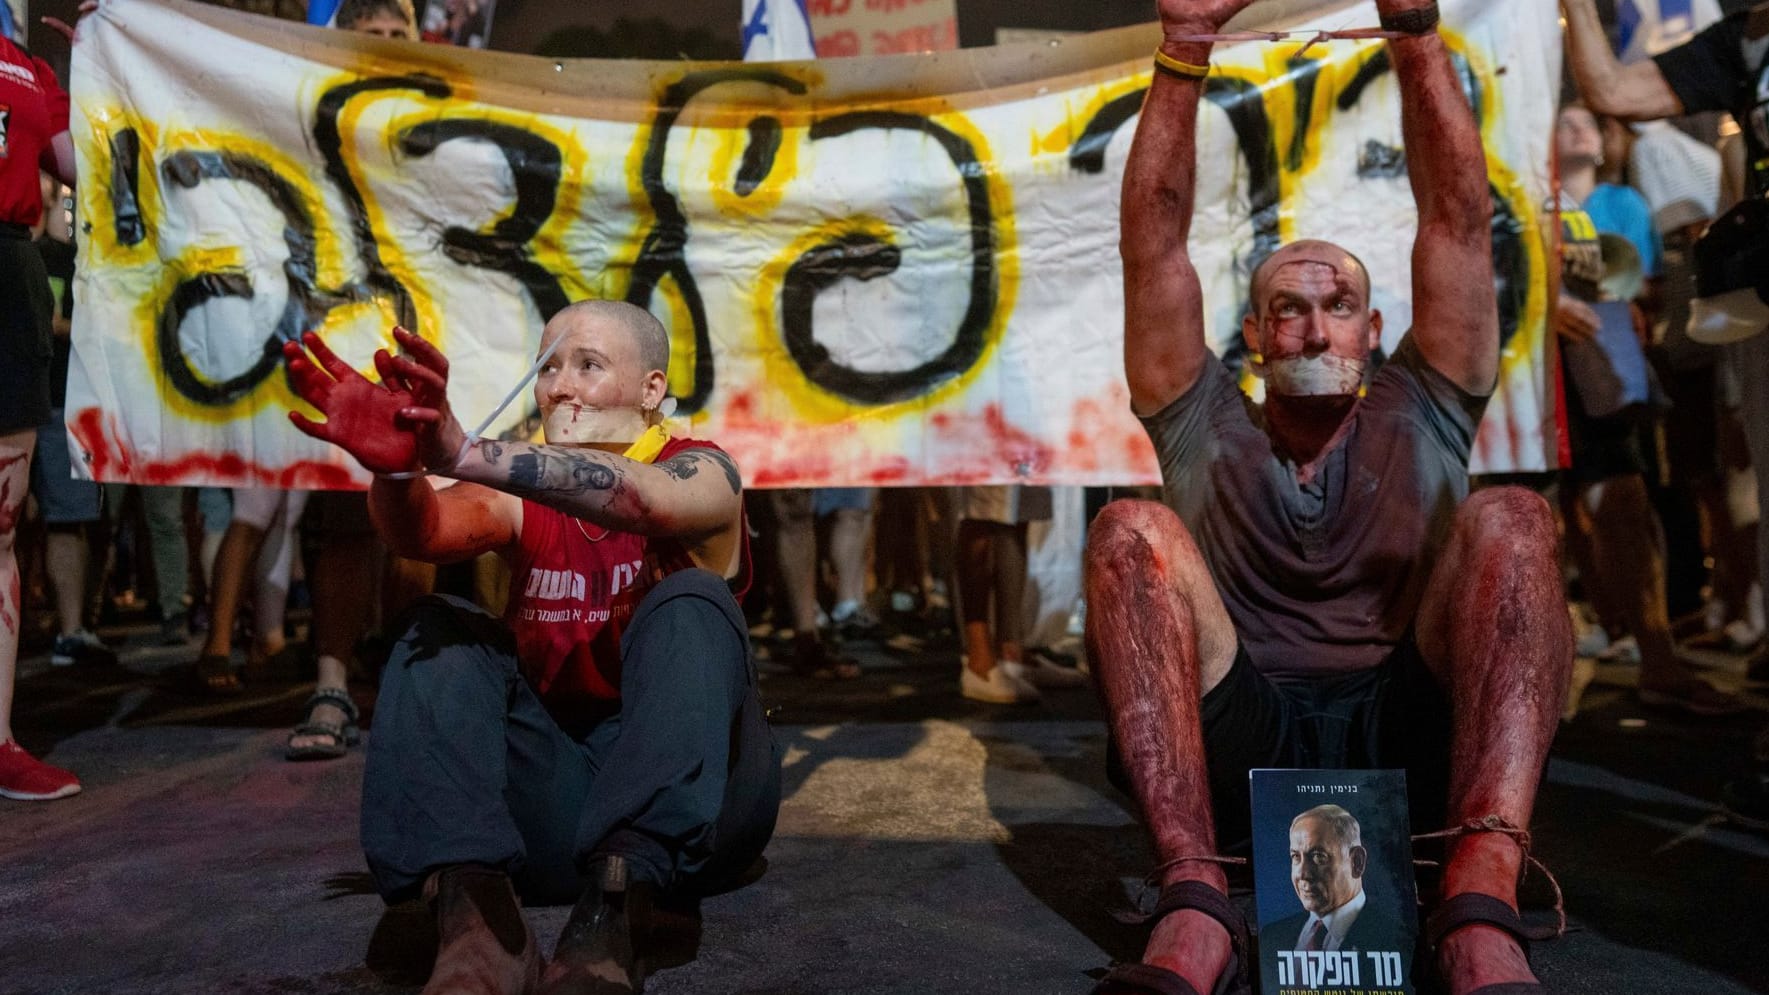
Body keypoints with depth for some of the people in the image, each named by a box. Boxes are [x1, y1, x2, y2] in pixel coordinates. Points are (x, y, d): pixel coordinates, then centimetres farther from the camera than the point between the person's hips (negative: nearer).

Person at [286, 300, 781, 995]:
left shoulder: (701, 472, -3)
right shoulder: (522, 496, 7)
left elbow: (639, 498, -29)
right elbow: (423, 531, -16)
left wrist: (463, 454, -41)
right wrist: (397, 464, -40)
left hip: (690, 801, -3)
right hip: (554, 791, 3)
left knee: (691, 604, -27)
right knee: (438, 627, -15)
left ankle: (617, 911, -44)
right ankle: (474, 911, -37)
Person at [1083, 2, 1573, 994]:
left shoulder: (1421, 418, 20)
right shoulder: (1207, 432, 18)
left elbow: (1459, 213, 11)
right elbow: (1154, 238, 9)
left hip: (1412, 739, 1)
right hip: (1238, 752, 0)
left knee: (1509, 522, -21)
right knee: (1135, 530, -23)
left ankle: (1481, 902, -41)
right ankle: (1196, 901, -39)